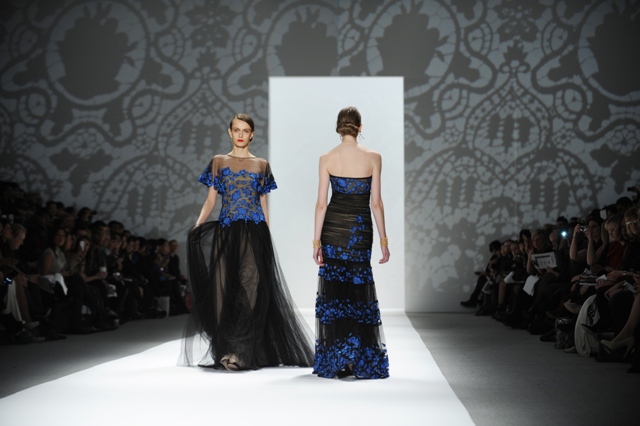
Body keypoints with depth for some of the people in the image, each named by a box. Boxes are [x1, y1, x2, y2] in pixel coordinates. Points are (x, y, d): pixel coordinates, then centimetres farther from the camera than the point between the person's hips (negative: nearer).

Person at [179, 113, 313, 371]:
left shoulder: (261, 165, 12)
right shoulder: (218, 162, 11)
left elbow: (263, 204, 12)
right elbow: (210, 200, 7)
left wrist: (267, 237, 5)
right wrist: (197, 226, -9)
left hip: (254, 233, -1)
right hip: (225, 231, 1)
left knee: (250, 287, -12)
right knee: (224, 287, -2)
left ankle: (241, 352, -13)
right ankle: (225, 349, 5)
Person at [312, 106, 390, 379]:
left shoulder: (327, 159, -3)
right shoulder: (373, 158, -4)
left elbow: (321, 204, -3)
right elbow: (376, 203, -4)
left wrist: (316, 240, 2)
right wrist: (383, 239, 3)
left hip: (333, 227, 1)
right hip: (361, 229, 0)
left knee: (334, 292, 6)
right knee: (360, 293, 6)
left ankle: (335, 362, 7)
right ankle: (362, 361, 6)